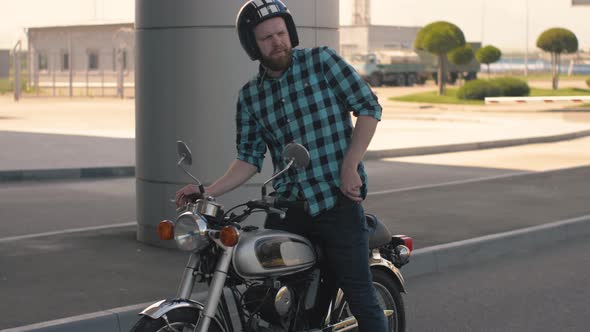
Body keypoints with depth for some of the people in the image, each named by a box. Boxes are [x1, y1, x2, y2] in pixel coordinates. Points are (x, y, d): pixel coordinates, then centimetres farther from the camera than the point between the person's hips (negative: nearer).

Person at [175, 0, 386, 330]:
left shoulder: (322, 61, -2)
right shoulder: (249, 96, 10)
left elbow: (369, 106, -4)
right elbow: (250, 158, 10)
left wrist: (350, 166, -13)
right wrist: (209, 191, -4)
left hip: (338, 199, -4)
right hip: (287, 204, 4)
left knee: (360, 296, -4)